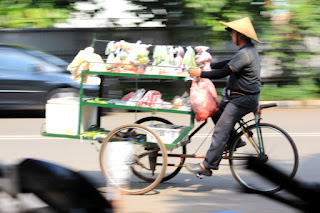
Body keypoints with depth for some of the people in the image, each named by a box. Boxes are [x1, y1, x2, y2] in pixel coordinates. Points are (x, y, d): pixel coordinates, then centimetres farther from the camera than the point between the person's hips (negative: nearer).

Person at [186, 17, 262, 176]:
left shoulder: (245, 54, -21)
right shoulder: (248, 50, 13)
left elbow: (225, 72, -24)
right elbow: (229, 64, 22)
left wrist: (201, 74, -17)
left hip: (243, 100, -11)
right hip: (236, 96, 11)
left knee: (220, 130, -13)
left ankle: (207, 166, -15)